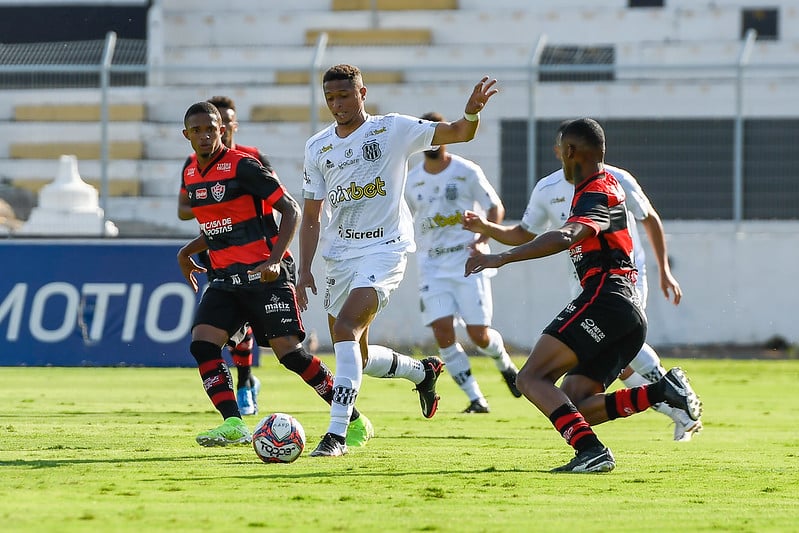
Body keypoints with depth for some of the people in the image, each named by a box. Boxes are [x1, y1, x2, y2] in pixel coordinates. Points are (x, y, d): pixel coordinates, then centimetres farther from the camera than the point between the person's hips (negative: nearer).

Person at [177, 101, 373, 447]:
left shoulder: (243, 166, -11)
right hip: (226, 277, 7)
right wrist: (188, 251, 16)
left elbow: (291, 210, -11)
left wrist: (275, 259, -20)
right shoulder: (191, 175, 11)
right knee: (202, 342, -13)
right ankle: (233, 425, -18)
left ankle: (355, 422, -1)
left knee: (287, 350, -11)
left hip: (265, 274, -7)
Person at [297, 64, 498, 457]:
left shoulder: (393, 130, -3)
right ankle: (424, 371, 39)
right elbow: (311, 215, 12)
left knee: (346, 328, -26)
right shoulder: (317, 148, 9)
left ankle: (337, 433, -27)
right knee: (358, 358, 9)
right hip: (338, 254, 6)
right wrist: (304, 269, 4)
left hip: (384, 249, -6)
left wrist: (471, 114, -30)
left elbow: (456, 133, -7)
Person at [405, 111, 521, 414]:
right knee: (442, 331, -13)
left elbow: (496, 208, 1)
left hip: (467, 260, -3)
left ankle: (504, 363, 30)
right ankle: (476, 398, -5)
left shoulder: (467, 172, -3)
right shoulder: (412, 180, 7)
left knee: (478, 333, -6)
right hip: (431, 265, 3)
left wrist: (483, 237, -13)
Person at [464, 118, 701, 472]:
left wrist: (501, 258, -33)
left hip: (605, 300, -10)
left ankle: (592, 451, -31)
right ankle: (664, 391, -7)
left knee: (531, 379, -15)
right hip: (631, 314, 10)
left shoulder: (597, 192, -7)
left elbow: (565, 237, -27)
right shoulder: (603, 185, 24)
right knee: (573, 407, 3)